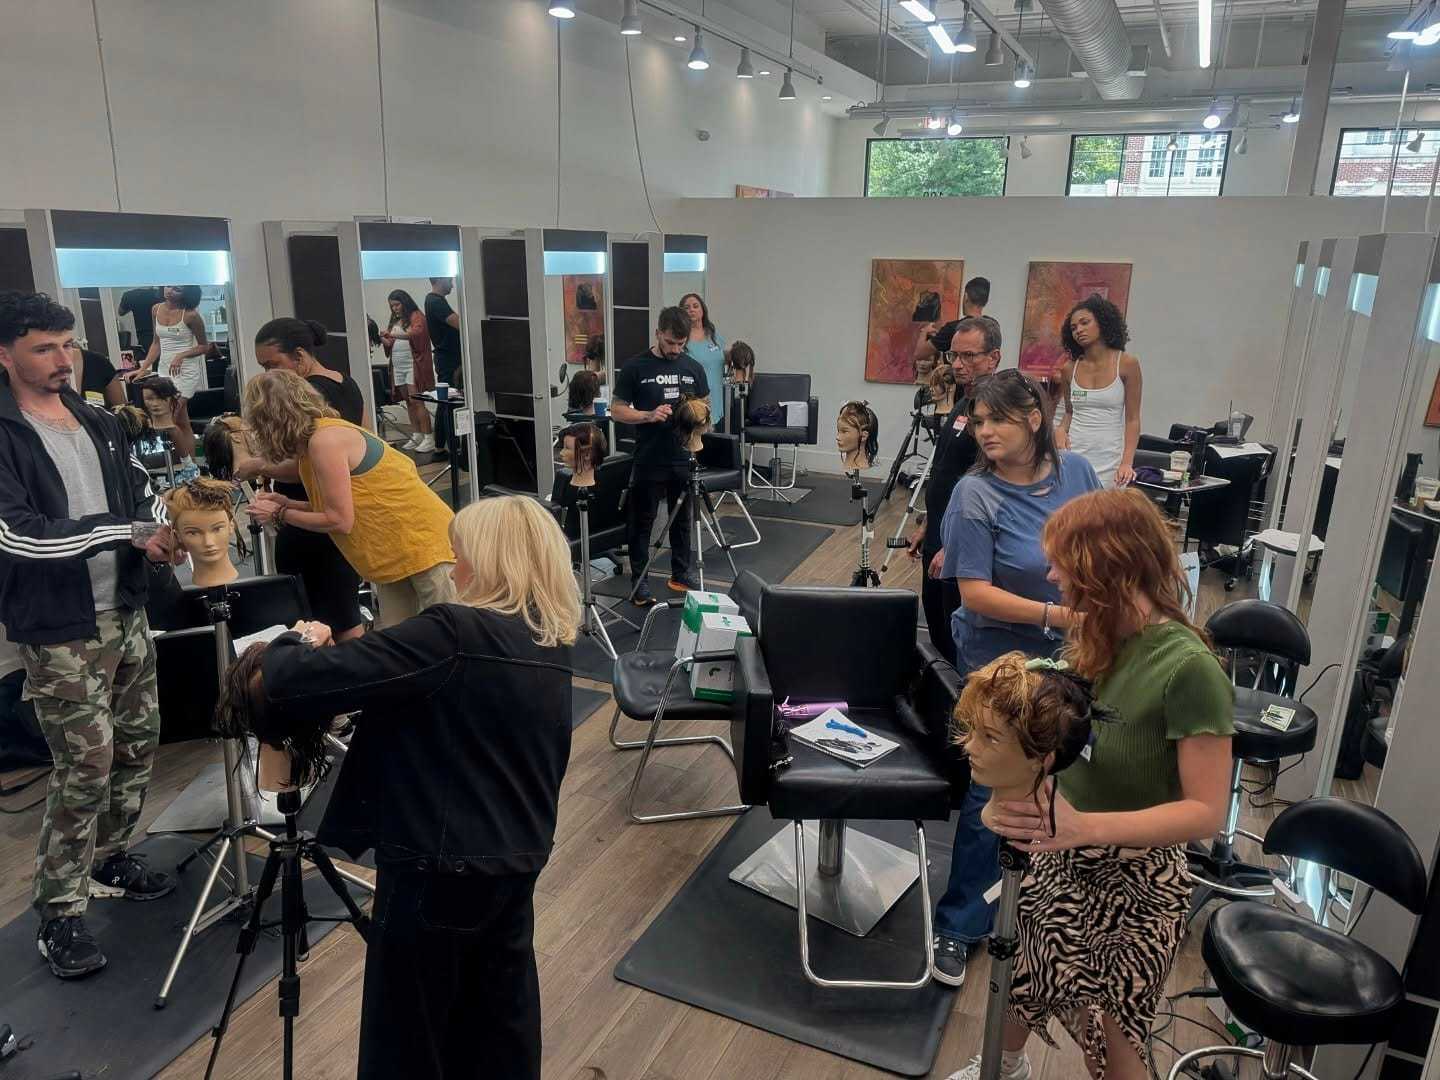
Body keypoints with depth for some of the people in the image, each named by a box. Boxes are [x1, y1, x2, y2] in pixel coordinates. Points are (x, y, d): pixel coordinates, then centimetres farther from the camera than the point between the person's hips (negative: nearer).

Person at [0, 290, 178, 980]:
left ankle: (111, 856, 34)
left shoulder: (97, 422, 9)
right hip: (59, 630, -7)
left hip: (125, 611, 7)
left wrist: (164, 524, -6)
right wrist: (127, 532, -21)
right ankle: (59, 914, 11)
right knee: (87, 762, -5)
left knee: (139, 738, 13)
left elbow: (140, 489, 16)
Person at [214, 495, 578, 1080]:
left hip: (439, 864, -7)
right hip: (519, 856, 7)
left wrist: (298, 643, 0)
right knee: (503, 1014, 21)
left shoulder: (454, 634, -22)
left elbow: (296, 682, -23)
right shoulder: (554, 649, 2)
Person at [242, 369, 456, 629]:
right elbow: (340, 508, 10)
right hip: (393, 554, 10)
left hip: (423, 539, -10)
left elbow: (340, 520, -18)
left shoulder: (325, 440, -19)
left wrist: (280, 515, -5)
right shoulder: (319, 435, 8)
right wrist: (286, 503, 8)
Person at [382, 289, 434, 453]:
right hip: (398, 366, 7)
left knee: (416, 400, -12)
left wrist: (394, 334, -29)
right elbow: (391, 343, 20)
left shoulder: (416, 316, -2)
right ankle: (416, 436, 11)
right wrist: (384, 340, -3)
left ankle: (428, 439, -12)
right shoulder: (395, 320, 20)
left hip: (413, 364, -7)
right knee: (408, 402, 6)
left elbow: (417, 333, -20)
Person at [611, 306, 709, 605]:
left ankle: (680, 575, 26)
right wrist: (649, 416, -19)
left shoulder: (693, 367, 6)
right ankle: (639, 581, 15)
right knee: (642, 523, 5)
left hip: (684, 460, 4)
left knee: (682, 521, 13)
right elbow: (617, 410, -3)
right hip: (648, 462, -3)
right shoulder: (635, 367, -5)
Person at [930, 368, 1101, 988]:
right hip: (1002, 661, -5)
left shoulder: (1075, 471, -3)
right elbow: (975, 594, -20)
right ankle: (959, 924, 18)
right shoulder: (975, 495, -18)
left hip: (1072, 657, 5)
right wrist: (1056, 614, -26)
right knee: (990, 793, 0)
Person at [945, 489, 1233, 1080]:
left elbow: (1207, 811, -24)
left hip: (1135, 881, -6)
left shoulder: (1188, 669, -26)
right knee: (1013, 979, 23)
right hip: (1061, 860, 6)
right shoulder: (1094, 637, -5)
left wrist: (1087, 826, -35)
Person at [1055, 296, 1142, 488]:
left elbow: (1132, 419, -2)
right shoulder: (1069, 368, 6)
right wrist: (1062, 430, -3)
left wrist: (1127, 462, -13)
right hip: (1074, 455, 2)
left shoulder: (1127, 364, -2)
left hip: (1110, 459, -2)